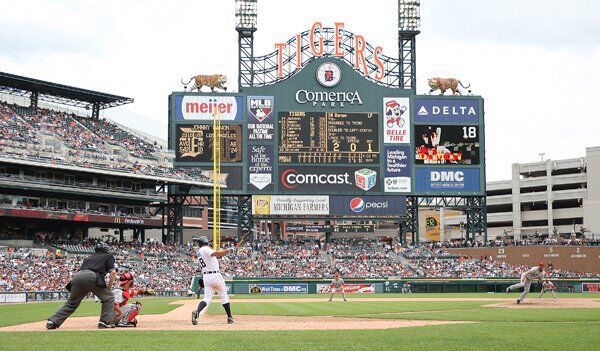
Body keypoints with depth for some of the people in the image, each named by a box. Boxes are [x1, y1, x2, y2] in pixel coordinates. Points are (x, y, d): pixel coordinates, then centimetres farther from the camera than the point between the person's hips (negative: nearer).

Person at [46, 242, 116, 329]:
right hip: (91, 276, -5)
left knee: (71, 303, 16)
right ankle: (105, 322, 0)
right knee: (108, 297, 11)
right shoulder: (108, 256, 25)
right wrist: (108, 288, 16)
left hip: (77, 276, 5)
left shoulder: (88, 257, 38)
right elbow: (113, 272, 11)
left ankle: (52, 321, 6)